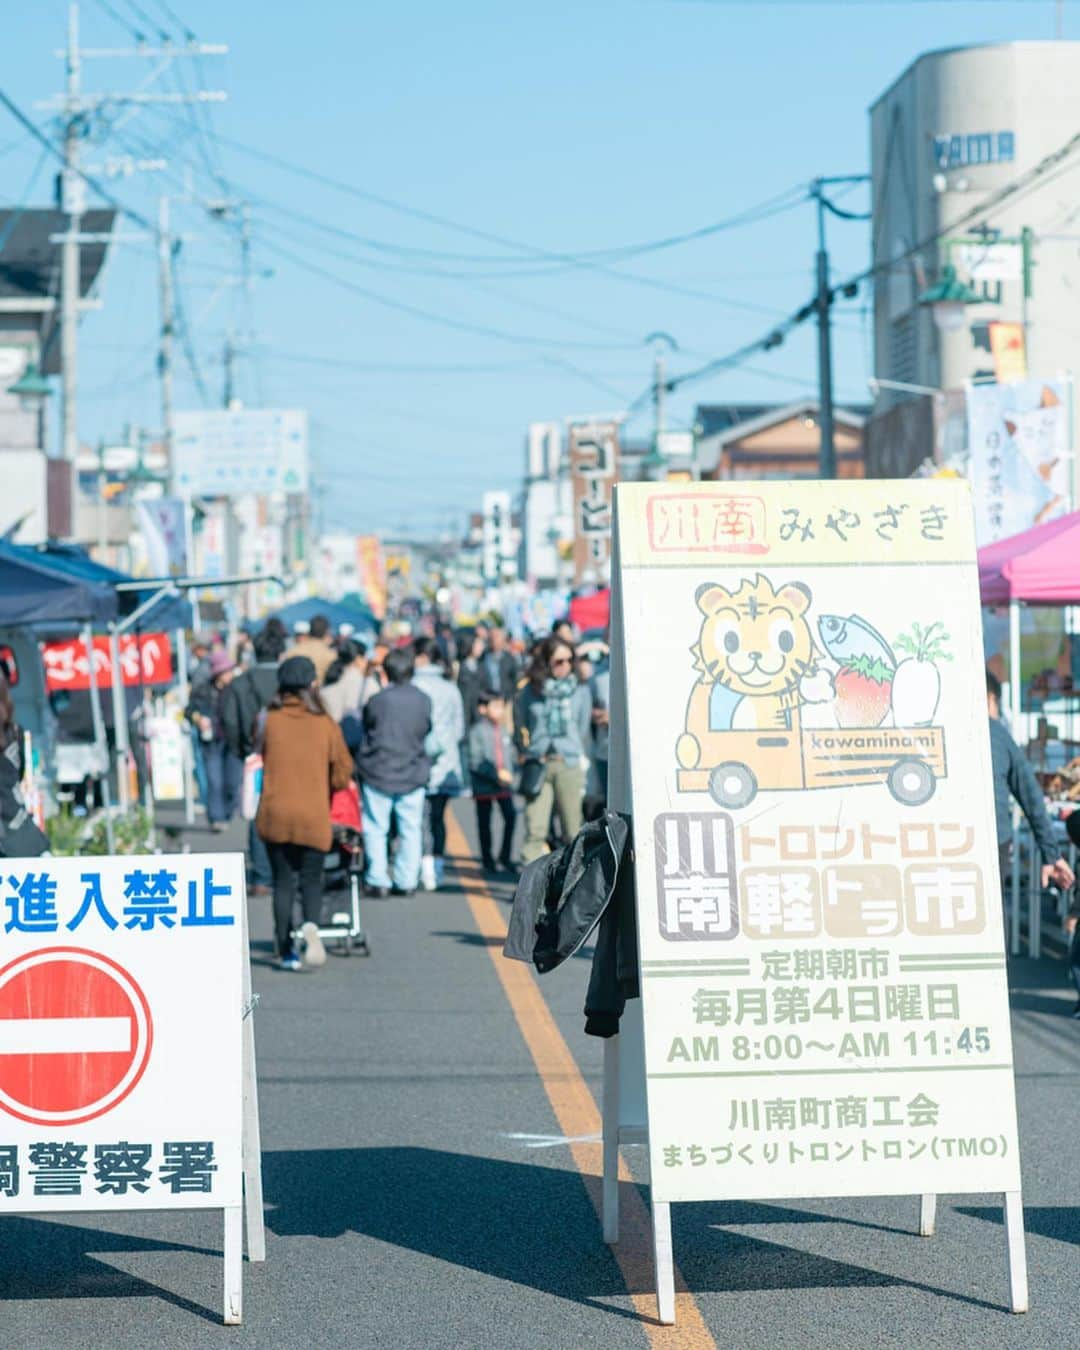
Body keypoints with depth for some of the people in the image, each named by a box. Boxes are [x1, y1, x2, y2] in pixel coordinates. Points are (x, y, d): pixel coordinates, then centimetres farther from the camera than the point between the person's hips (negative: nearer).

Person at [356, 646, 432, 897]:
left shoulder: (377, 700, -14)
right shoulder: (424, 700, -5)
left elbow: (365, 730, -2)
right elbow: (427, 730, 6)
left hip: (378, 773, -3)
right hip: (413, 773, 3)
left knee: (376, 829, 6)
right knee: (410, 829, 11)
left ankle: (378, 881, 3)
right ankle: (407, 881, 12)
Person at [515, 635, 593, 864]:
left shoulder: (580, 691, 7)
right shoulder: (530, 691, 6)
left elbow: (584, 729, 12)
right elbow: (520, 728, 13)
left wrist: (582, 761, 10)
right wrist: (526, 753, 8)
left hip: (569, 765, 1)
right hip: (538, 765, 0)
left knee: (572, 829, 1)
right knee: (535, 829, -7)